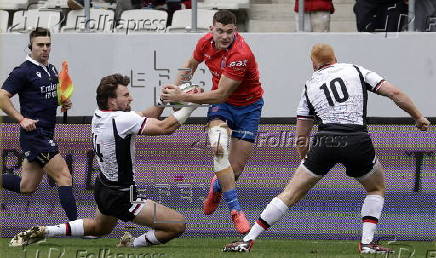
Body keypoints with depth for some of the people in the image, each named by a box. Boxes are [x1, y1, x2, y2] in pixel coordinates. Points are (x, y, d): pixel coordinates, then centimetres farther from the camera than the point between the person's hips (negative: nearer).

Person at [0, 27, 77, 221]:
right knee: (64, 176, -14)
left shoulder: (52, 70, 14)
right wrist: (21, 119, -21)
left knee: (26, 187, 12)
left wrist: (64, 103, 7)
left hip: (46, 135, 9)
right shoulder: (23, 72, -11)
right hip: (34, 133, -9)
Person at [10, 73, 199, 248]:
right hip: (122, 197, -9)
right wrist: (191, 105, -20)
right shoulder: (121, 120, -26)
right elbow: (164, 127, -27)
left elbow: (144, 118, 8)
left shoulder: (99, 115, 0)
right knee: (178, 225, -12)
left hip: (103, 188, 9)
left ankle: (42, 232, 28)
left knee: (99, 228, 38)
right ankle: (133, 245, -2)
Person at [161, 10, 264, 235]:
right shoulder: (206, 42, -10)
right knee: (219, 148, -27)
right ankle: (235, 210, -24)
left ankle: (217, 187, 37)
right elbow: (191, 65, 14)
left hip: (248, 105, -3)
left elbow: (220, 95, -29)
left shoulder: (241, 55, -31)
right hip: (221, 105, 3)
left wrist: (183, 97, -29)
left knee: (235, 169, -3)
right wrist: (176, 89, 1)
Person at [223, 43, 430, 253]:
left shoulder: (310, 86, 21)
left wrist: (304, 155, 38)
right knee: (377, 189, 25)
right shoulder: (356, 71, 17)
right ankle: (367, 242, 10)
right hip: (357, 140, -1)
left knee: (291, 193, 9)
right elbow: (394, 93, 9)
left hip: (325, 141, 1)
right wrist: (418, 117, 21)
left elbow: (301, 139, 21)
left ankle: (248, 240, 6)